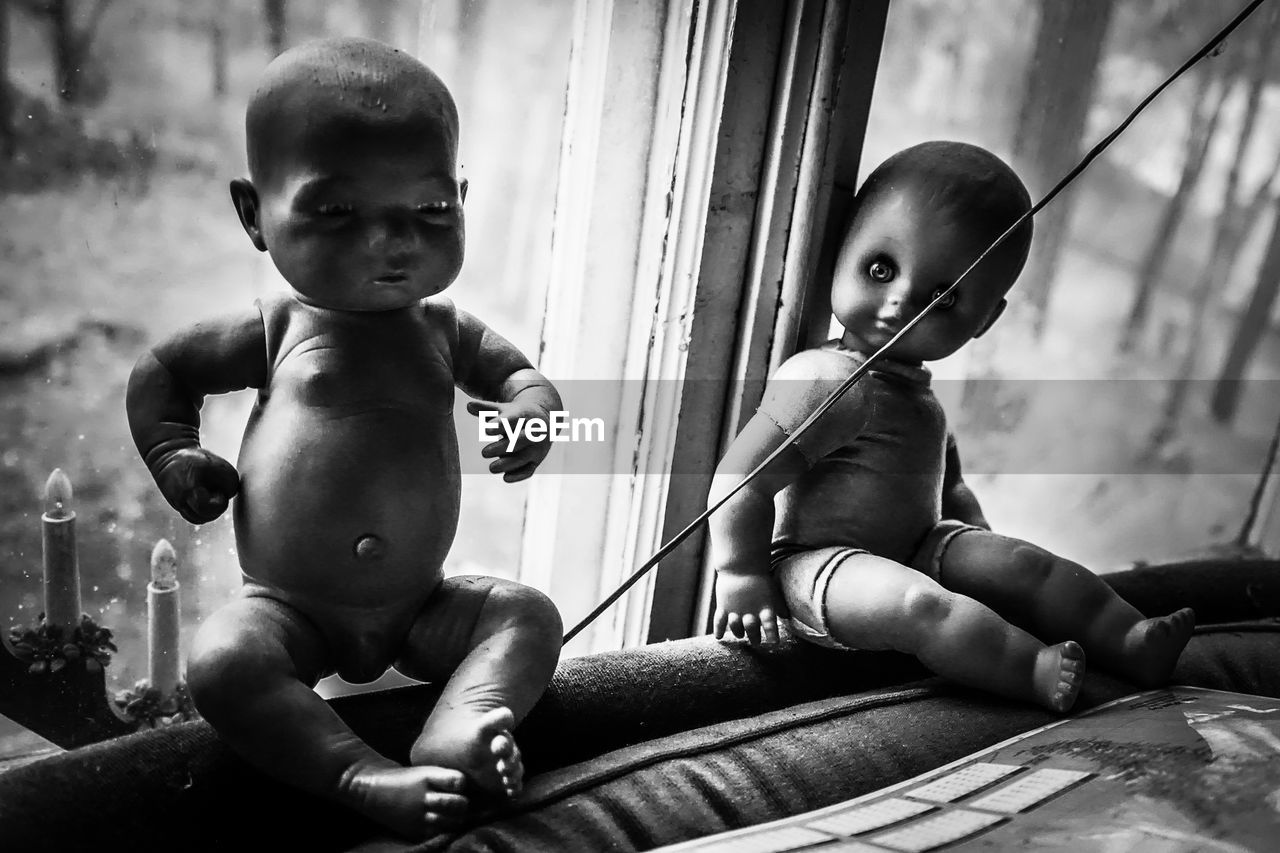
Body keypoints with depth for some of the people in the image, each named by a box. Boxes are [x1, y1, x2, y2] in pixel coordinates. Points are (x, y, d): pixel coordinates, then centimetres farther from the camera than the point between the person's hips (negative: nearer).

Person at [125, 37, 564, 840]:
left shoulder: (444, 328, -1)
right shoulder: (279, 325, -5)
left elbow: (522, 374, 11)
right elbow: (160, 369, 9)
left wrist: (530, 412, -14)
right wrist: (173, 454, -7)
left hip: (420, 604, 2)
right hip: (289, 609, -2)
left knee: (529, 612, -16)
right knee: (222, 660, -30)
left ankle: (463, 723, -34)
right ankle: (361, 774, -36)